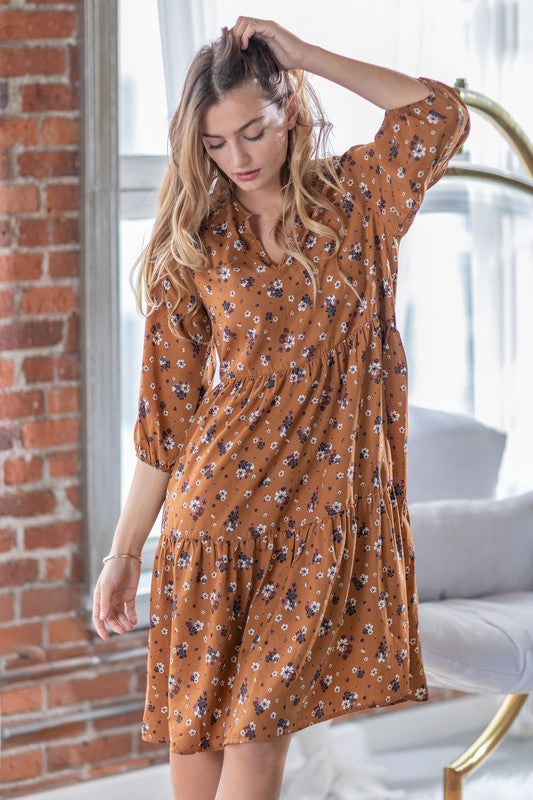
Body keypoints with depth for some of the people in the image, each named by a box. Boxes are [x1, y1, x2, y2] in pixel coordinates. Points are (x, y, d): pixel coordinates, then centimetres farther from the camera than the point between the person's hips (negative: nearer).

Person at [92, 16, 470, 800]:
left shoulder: (357, 198, 6)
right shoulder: (193, 243, 3)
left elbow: (442, 113, -11)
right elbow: (165, 413, 4)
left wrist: (302, 53, -7)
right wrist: (124, 552, 2)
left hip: (325, 508, 0)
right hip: (220, 501, 0)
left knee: (261, 727, -3)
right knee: (199, 731, 1)